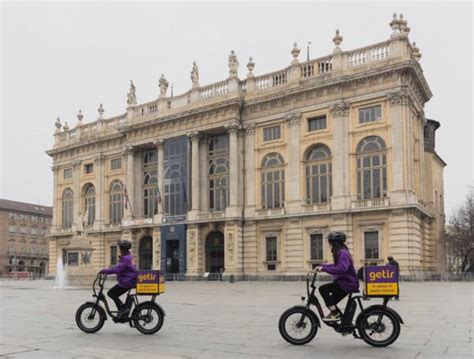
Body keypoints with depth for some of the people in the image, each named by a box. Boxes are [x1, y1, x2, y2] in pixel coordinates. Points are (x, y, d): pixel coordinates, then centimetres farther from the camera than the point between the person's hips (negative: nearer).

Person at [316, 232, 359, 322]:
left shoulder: (342, 253, -18)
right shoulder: (341, 252, 14)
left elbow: (341, 268, -33)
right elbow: (337, 266, 25)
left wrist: (324, 269, -31)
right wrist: (322, 266, 15)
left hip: (348, 284, -10)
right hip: (346, 282, 10)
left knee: (323, 289, -18)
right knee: (331, 302, 14)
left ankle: (335, 314, -10)